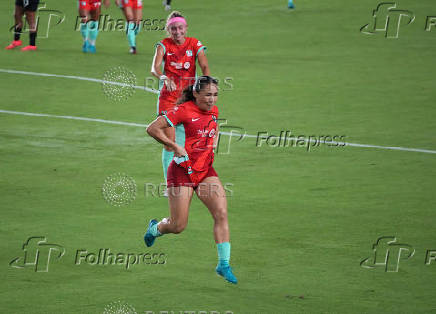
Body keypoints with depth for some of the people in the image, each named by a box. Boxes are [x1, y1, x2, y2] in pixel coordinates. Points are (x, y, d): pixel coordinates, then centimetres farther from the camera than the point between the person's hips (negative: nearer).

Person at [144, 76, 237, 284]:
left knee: (221, 213, -13)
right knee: (178, 226, 0)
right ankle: (155, 228, 36)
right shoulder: (184, 111, -14)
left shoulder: (214, 111, 7)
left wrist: (213, 144, 12)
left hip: (205, 170, 6)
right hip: (182, 171, -6)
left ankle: (223, 264, -8)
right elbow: (152, 129, -14)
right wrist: (175, 146, -17)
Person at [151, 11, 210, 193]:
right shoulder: (164, 45, -3)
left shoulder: (194, 45, 1)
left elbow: (204, 67, -11)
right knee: (169, 143, -8)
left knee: (182, 144, 5)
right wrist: (163, 78, -41)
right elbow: (154, 67, -19)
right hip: (167, 98, -1)